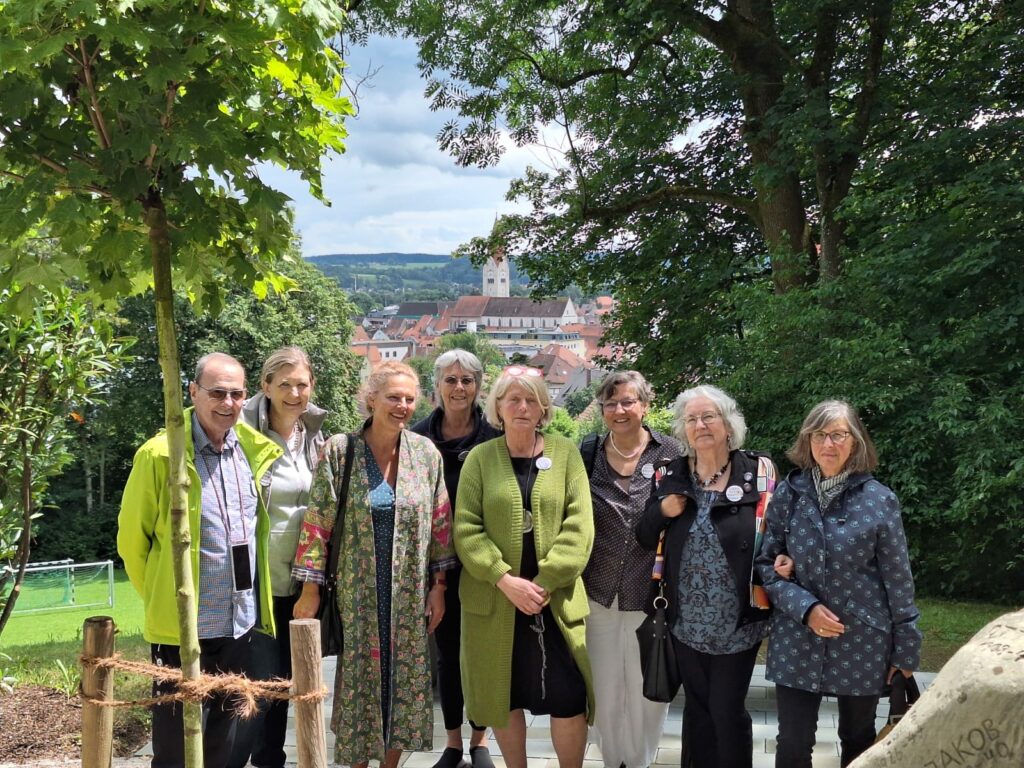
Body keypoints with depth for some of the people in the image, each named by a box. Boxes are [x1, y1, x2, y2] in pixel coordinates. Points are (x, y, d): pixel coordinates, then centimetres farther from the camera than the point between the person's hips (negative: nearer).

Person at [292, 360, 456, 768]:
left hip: (410, 593, 3)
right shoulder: (339, 450, -8)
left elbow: (440, 522, 5)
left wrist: (439, 585, 4)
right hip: (357, 593, -2)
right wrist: (311, 589, -7)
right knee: (359, 678, 6)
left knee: (406, 680, 10)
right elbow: (317, 521, -6)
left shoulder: (425, 452, 0)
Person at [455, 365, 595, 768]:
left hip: (555, 599, 0)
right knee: (503, 695, 11)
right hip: (494, 599, 1)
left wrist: (545, 581, -14)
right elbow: (466, 528, -4)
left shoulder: (565, 452, 2)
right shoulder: (480, 457, 2)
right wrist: (505, 579, -16)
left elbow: (579, 524, -5)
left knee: (568, 698, -1)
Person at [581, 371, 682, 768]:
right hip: (599, 591, 2)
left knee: (649, 689, 11)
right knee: (604, 688, 14)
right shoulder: (588, 453, 1)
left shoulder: (670, 452, -5)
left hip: (651, 593, -2)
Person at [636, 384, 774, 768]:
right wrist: (661, 512, -13)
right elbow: (644, 539, 5)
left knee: (728, 713, 6)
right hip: (687, 623, 3)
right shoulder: (672, 476, 1)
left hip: (738, 624, -3)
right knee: (697, 710, 17)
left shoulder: (756, 473, -7)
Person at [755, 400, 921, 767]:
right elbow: (766, 564, 1)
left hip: (862, 642, 0)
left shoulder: (879, 500, -6)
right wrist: (806, 608, -15)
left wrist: (905, 649, -1)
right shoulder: (787, 495, -2)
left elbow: (898, 579, -3)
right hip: (798, 641, 1)